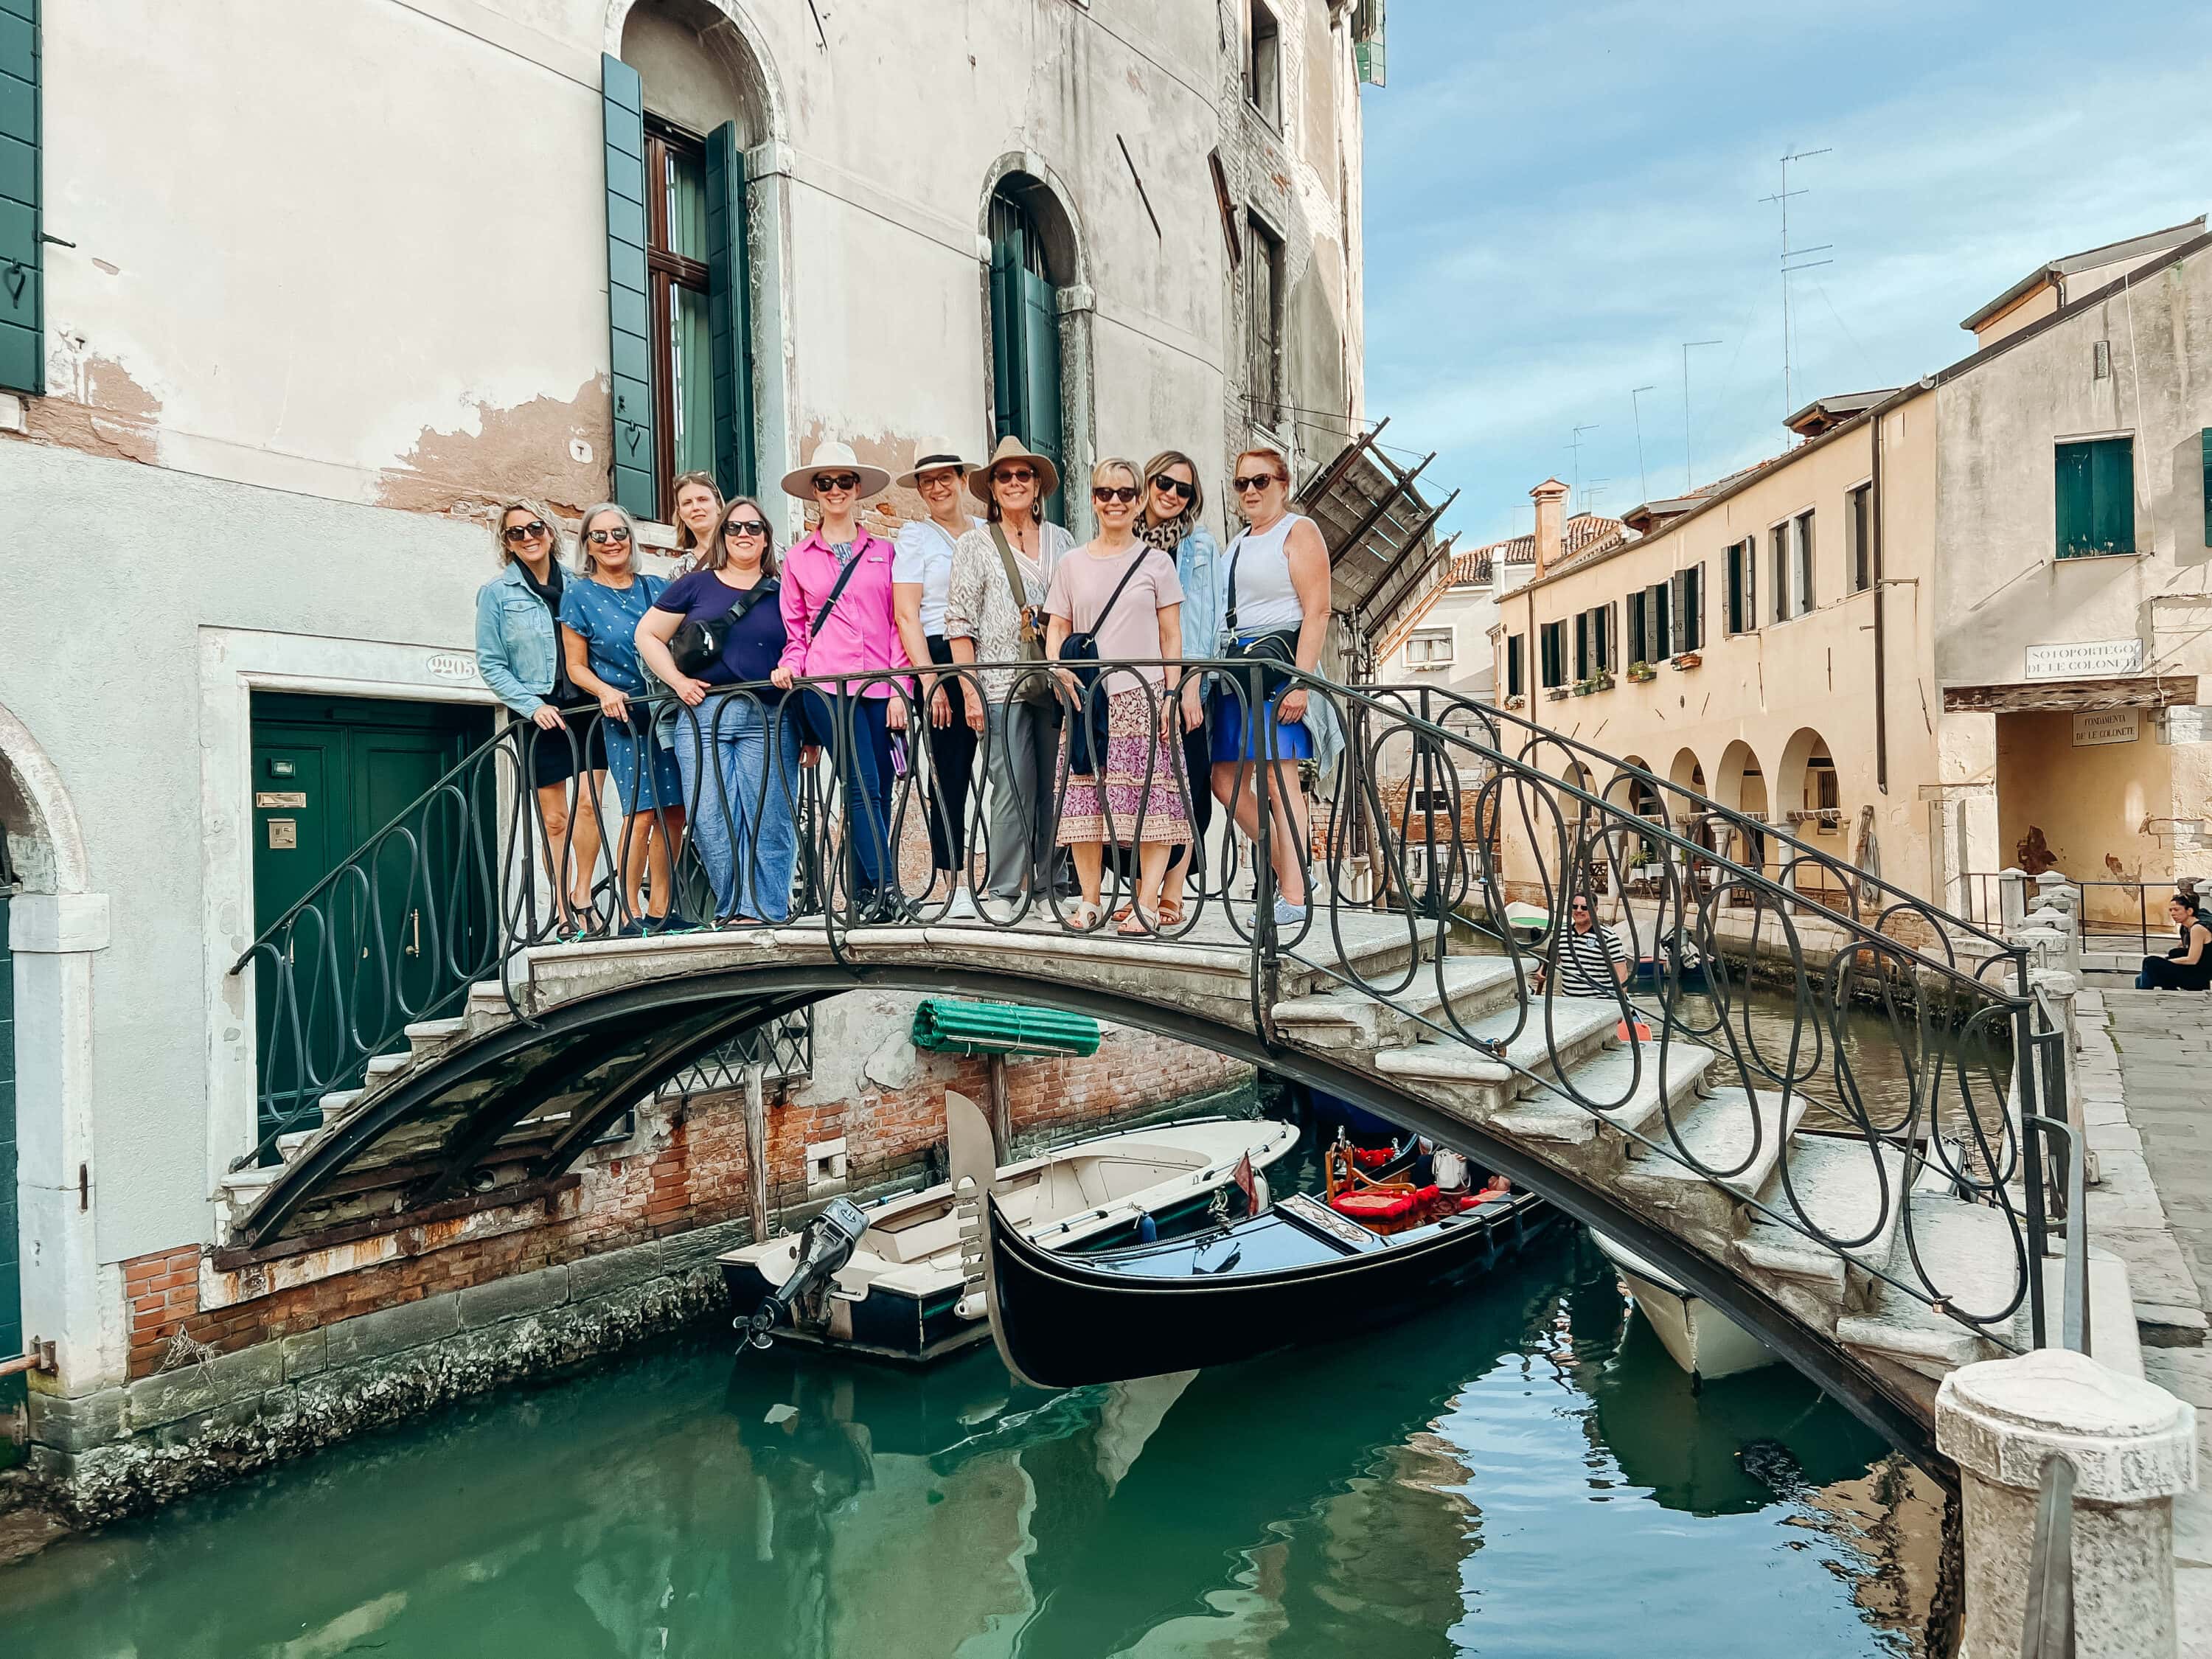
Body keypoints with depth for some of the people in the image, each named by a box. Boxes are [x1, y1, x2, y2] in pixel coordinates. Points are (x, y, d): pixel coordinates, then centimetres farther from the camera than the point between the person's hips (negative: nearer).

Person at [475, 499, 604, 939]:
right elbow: (489, 663, 2)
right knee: (553, 819, 2)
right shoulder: (496, 593, 4)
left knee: (589, 797, -14)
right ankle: (563, 912, 9)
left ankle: (581, 896, -1)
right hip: (541, 715, -1)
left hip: (589, 705, 1)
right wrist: (532, 705, -10)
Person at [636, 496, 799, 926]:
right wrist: (677, 680, 1)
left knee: (767, 818, -7)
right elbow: (648, 635, 15)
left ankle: (765, 908, -1)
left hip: (769, 722, 0)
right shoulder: (695, 585, 11)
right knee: (711, 819, -4)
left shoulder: (781, 594, 13)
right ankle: (734, 908, 6)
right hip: (702, 715, 0)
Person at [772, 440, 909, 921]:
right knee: (863, 786, -14)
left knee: (876, 791, -1)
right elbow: (795, 628, 19)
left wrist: (898, 688, 1)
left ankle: (864, 897, 5)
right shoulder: (799, 558, 16)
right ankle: (884, 889, -17)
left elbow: (898, 623, 10)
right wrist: (790, 663, -2)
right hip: (826, 684, -1)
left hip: (878, 686, 1)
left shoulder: (883, 551, 15)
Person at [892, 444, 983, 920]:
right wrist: (930, 680, -11)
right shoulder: (915, 536, 6)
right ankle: (954, 884, 1)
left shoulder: (989, 533, 16)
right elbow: (907, 615, -1)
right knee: (950, 771, -3)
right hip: (943, 659, -3)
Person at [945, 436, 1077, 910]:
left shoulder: (1061, 541, 16)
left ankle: (1049, 890, 11)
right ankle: (1003, 893, 0)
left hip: (1055, 684, 3)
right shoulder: (974, 545, 7)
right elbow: (960, 623, 2)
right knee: (1013, 790, -8)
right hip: (1001, 685, -3)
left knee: (1055, 788, 3)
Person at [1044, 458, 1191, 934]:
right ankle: (1089, 901, 8)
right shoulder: (1072, 564, 14)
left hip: (1143, 696, -2)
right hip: (1086, 697, 2)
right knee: (1084, 798, -1)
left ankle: (1147, 904, -6)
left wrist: (1170, 694, -4)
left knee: (1150, 799, -8)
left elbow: (1171, 637, 5)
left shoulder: (1155, 561, 8)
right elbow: (1057, 628, 14)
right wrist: (1060, 667, -6)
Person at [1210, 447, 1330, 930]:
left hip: (1278, 661, -8)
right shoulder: (1239, 542, 24)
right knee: (1227, 781, 4)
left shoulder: (1299, 531, 0)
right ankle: (1286, 867, 17)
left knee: (1279, 777, -11)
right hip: (1234, 667, 8)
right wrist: (1210, 672, 18)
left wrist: (1300, 680, -20)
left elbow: (1316, 612, -10)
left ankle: (1294, 897, -8)